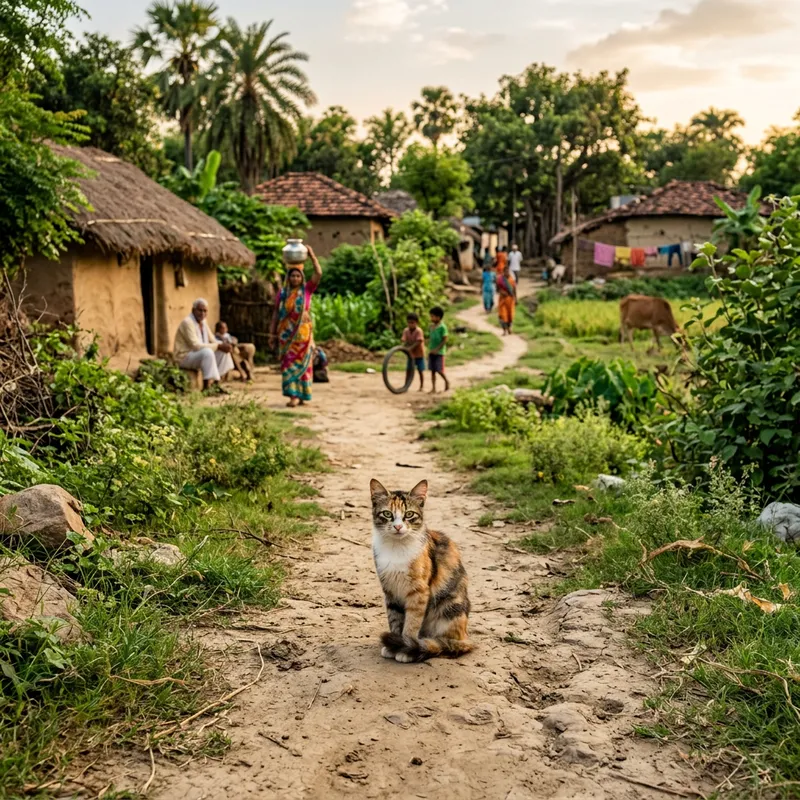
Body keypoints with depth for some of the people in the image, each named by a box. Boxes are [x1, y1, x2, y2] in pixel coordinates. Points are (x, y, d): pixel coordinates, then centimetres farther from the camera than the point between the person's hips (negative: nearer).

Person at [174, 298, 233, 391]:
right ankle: (207, 386, -31)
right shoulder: (188, 322, -20)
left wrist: (223, 345, -12)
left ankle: (215, 383, -3)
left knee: (223, 351, 0)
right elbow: (196, 346, -28)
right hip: (184, 357, -9)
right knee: (207, 352, -33)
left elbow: (212, 341, 12)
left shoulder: (203, 322, 9)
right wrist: (218, 346, -26)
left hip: (200, 355, 9)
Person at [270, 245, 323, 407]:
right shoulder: (283, 293, 6)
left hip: (303, 333, -1)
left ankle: (303, 395, 8)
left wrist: (312, 256, -12)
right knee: (289, 363, -3)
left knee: (302, 362, 3)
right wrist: (273, 332, 6)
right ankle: (294, 395, -3)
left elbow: (318, 274, -10)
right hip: (287, 334, 1)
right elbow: (276, 313, 9)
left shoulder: (307, 290, 2)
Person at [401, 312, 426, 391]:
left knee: (420, 370, 4)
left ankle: (421, 386, 14)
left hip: (419, 354, -4)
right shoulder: (406, 331, -3)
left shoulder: (418, 331, -18)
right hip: (410, 354, 4)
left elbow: (418, 342, -27)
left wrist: (411, 348, -37)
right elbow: (404, 340, -8)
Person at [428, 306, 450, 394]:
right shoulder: (431, 326, 8)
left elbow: (445, 340, -14)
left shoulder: (442, 327, -11)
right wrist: (429, 349, 8)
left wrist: (437, 349, -18)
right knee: (432, 370, 6)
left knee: (439, 370, -6)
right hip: (431, 352, 6)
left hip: (439, 352, -6)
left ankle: (446, 382, 20)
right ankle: (434, 388, 10)